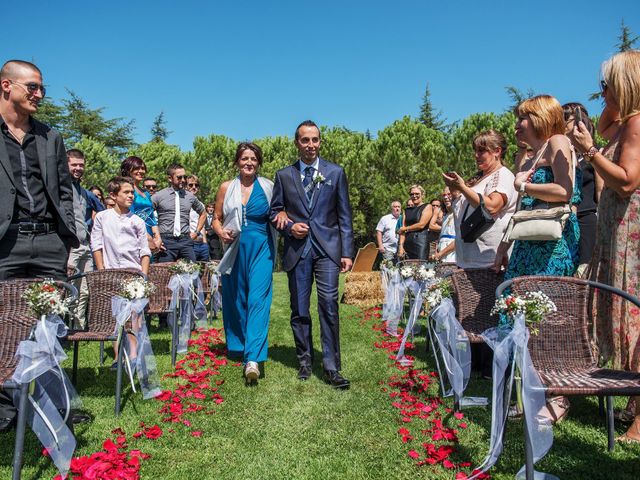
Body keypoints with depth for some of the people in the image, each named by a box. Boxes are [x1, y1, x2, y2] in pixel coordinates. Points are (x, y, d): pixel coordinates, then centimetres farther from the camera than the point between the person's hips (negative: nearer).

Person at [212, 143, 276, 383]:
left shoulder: (268, 187, 5)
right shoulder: (226, 187, 8)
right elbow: (217, 218, 13)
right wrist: (221, 232, -8)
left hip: (261, 248, -2)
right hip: (234, 249, 2)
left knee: (258, 298, -13)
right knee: (235, 299, 11)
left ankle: (253, 358, -18)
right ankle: (237, 345, 31)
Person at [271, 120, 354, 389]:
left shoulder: (335, 172, 8)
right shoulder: (284, 175, 10)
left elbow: (344, 215, 5)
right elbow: (275, 211, 13)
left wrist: (347, 252, -2)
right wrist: (289, 227, -8)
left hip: (327, 248, -1)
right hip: (297, 249, 2)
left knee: (329, 305, -9)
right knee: (299, 309, 8)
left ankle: (331, 368, 0)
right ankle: (305, 361, 23)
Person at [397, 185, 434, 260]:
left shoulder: (427, 207, 5)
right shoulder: (407, 210, 19)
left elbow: (421, 225, -8)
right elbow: (402, 230, 11)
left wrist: (406, 228, 3)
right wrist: (400, 246, 0)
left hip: (421, 240, -5)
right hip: (407, 242, 5)